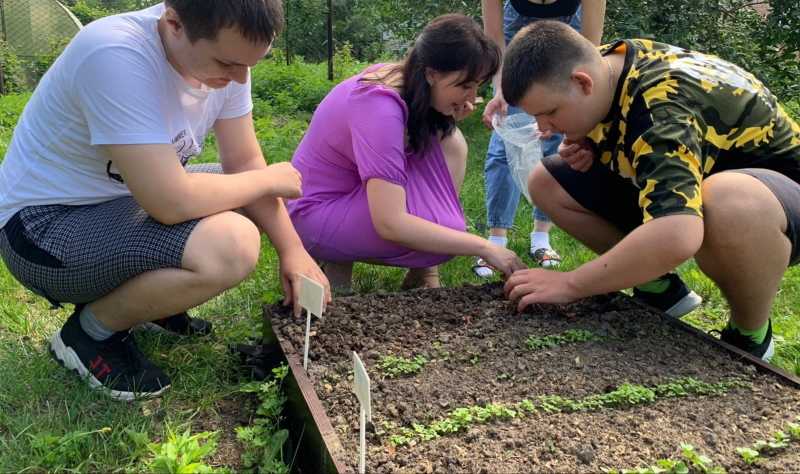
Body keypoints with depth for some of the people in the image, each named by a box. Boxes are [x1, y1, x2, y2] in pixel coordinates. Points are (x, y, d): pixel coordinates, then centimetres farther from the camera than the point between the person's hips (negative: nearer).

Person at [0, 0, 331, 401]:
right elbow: (171, 202, -35)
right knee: (232, 245, -29)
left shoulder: (223, 54, -8)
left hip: (124, 202, 8)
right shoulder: (115, 55, -32)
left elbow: (245, 164, -3)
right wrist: (270, 180, -19)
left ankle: (138, 293, 12)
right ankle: (90, 333, -4)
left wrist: (292, 249, -12)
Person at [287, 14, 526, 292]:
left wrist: (448, 121, -16)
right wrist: (484, 248, -30)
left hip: (356, 191, 8)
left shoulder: (402, 77, -7)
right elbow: (389, 224, -35)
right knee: (446, 230, -24)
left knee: (451, 143, -7)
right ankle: (339, 259, -2)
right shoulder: (380, 108, -31)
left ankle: (423, 270, -3)